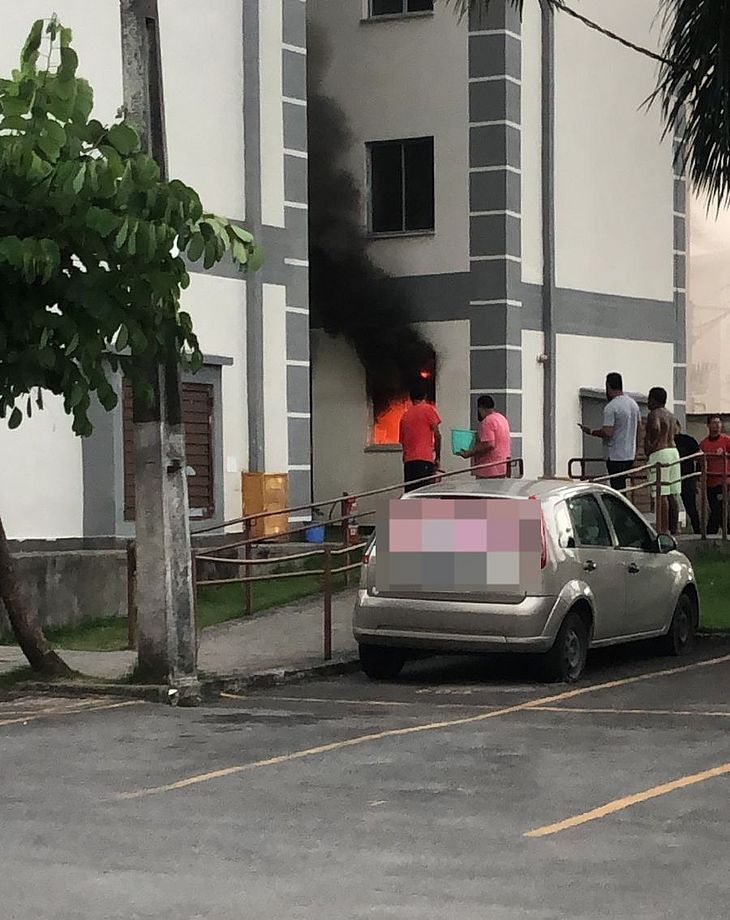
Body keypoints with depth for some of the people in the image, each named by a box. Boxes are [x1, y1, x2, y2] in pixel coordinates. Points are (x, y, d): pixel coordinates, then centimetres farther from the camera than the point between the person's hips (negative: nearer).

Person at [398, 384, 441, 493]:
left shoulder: (405, 414, 19)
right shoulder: (428, 409, 3)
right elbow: (437, 435, -5)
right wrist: (438, 458, 2)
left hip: (408, 460, 6)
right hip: (424, 459, -6)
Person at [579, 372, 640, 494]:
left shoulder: (611, 407, -15)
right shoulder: (634, 404, 11)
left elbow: (607, 432, -22)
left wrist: (590, 431, -8)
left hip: (616, 456, -8)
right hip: (630, 454, 8)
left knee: (618, 489, -6)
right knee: (621, 488, 14)